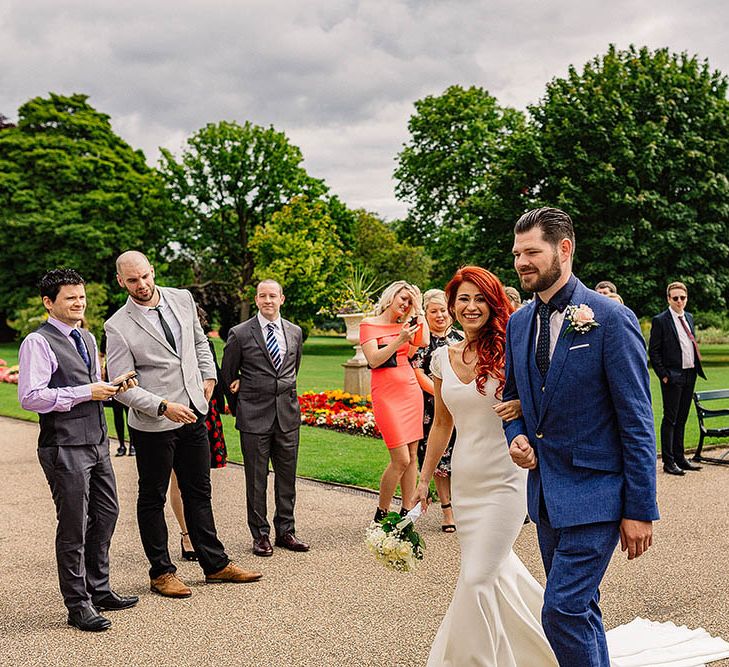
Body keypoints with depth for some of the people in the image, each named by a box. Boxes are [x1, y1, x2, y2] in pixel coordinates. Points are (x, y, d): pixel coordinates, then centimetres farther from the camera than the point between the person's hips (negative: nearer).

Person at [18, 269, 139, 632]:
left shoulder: (86, 338, 16)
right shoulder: (38, 342, -11)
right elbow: (30, 396, -20)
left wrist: (113, 387, 4)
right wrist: (86, 392, -20)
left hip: (96, 442, 8)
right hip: (64, 448, -8)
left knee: (106, 514, 15)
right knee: (74, 527, 1)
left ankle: (99, 590, 31)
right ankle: (78, 605, 14)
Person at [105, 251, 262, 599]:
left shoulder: (182, 298, 3)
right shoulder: (118, 327, -13)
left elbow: (199, 339, 21)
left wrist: (208, 375, 11)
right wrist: (164, 406, -24)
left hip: (193, 414, 5)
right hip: (153, 425, -5)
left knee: (199, 491, 15)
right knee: (152, 498, 9)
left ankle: (215, 563, 26)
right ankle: (161, 573, 22)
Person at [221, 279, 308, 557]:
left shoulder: (294, 332, 8)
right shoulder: (240, 334, -4)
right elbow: (228, 374, 6)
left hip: (287, 414, 4)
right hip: (254, 416, -3)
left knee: (287, 477, 9)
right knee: (256, 479, 3)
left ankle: (285, 531, 22)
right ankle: (260, 535, 15)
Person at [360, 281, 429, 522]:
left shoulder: (405, 325, 15)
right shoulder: (369, 325, -1)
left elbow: (424, 342, -1)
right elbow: (374, 360, -12)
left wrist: (419, 313, 7)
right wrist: (399, 341, -20)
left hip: (411, 392, 6)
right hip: (386, 395, -6)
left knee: (412, 455, 3)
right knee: (401, 459, -10)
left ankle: (406, 511, 11)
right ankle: (381, 513, 6)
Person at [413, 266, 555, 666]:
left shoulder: (509, 351, -9)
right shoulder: (444, 357, 5)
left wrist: (523, 406, -26)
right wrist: (424, 480, 17)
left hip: (504, 482, -5)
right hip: (464, 481, 5)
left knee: (477, 578, -5)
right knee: (498, 569, 17)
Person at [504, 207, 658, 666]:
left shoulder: (611, 319, -13)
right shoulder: (519, 323, 7)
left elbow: (637, 422, -13)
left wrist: (641, 509, -13)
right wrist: (516, 436, -2)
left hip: (594, 494, -7)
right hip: (546, 493, 7)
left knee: (562, 611, -11)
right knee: (580, 609, 18)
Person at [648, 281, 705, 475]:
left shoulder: (689, 318, 13)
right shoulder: (660, 320, -8)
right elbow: (653, 351, -9)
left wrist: (697, 367, 11)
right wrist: (663, 375, -13)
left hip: (689, 375, 7)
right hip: (672, 377, -7)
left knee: (681, 419, 13)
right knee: (670, 420, -1)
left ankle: (680, 458, 21)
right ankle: (668, 462, 4)